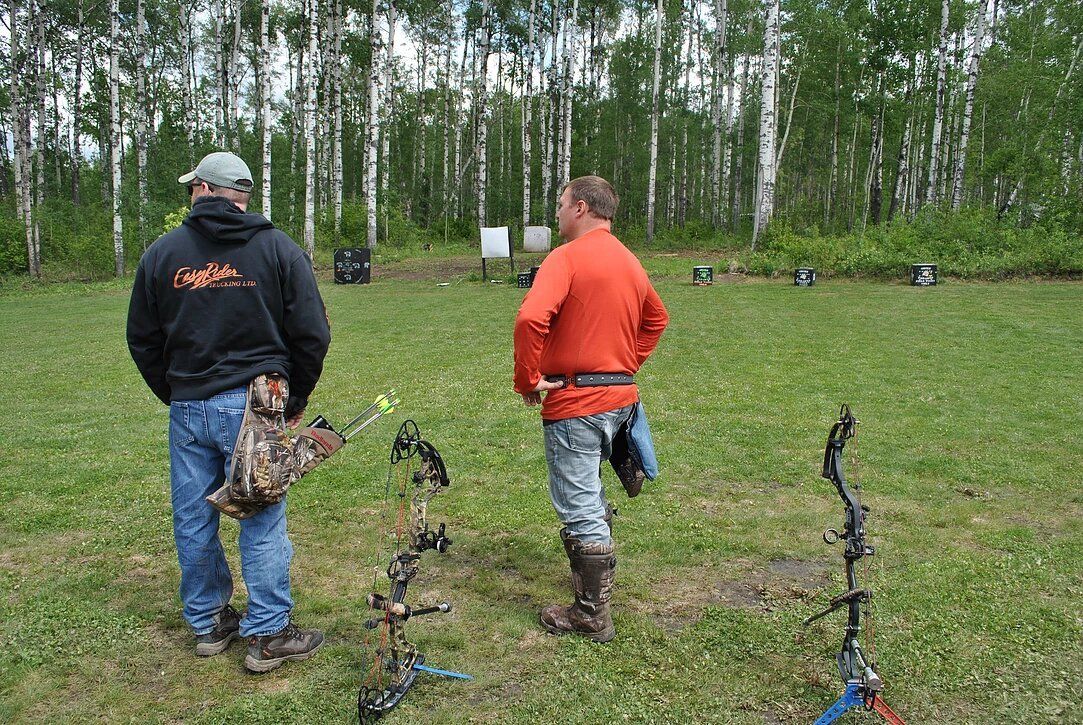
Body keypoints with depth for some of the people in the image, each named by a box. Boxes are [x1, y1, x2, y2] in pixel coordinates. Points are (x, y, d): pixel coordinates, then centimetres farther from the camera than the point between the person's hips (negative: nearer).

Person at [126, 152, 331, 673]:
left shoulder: (161, 253, 6)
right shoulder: (279, 249, -1)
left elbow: (142, 341, 11)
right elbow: (312, 334, -3)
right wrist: (295, 401, 8)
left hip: (187, 410, 3)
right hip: (255, 408, -2)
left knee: (193, 522, 15)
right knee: (262, 521, 5)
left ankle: (207, 623, 29)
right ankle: (268, 634, 13)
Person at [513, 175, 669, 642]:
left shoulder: (568, 257, -13)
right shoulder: (630, 262, 13)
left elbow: (531, 317, -28)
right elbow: (657, 319, 27)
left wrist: (527, 379, -17)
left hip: (575, 401, -9)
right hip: (620, 396, 9)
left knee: (579, 508, 0)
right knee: (590, 495, 26)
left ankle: (592, 616, 10)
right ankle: (597, 579, 42)